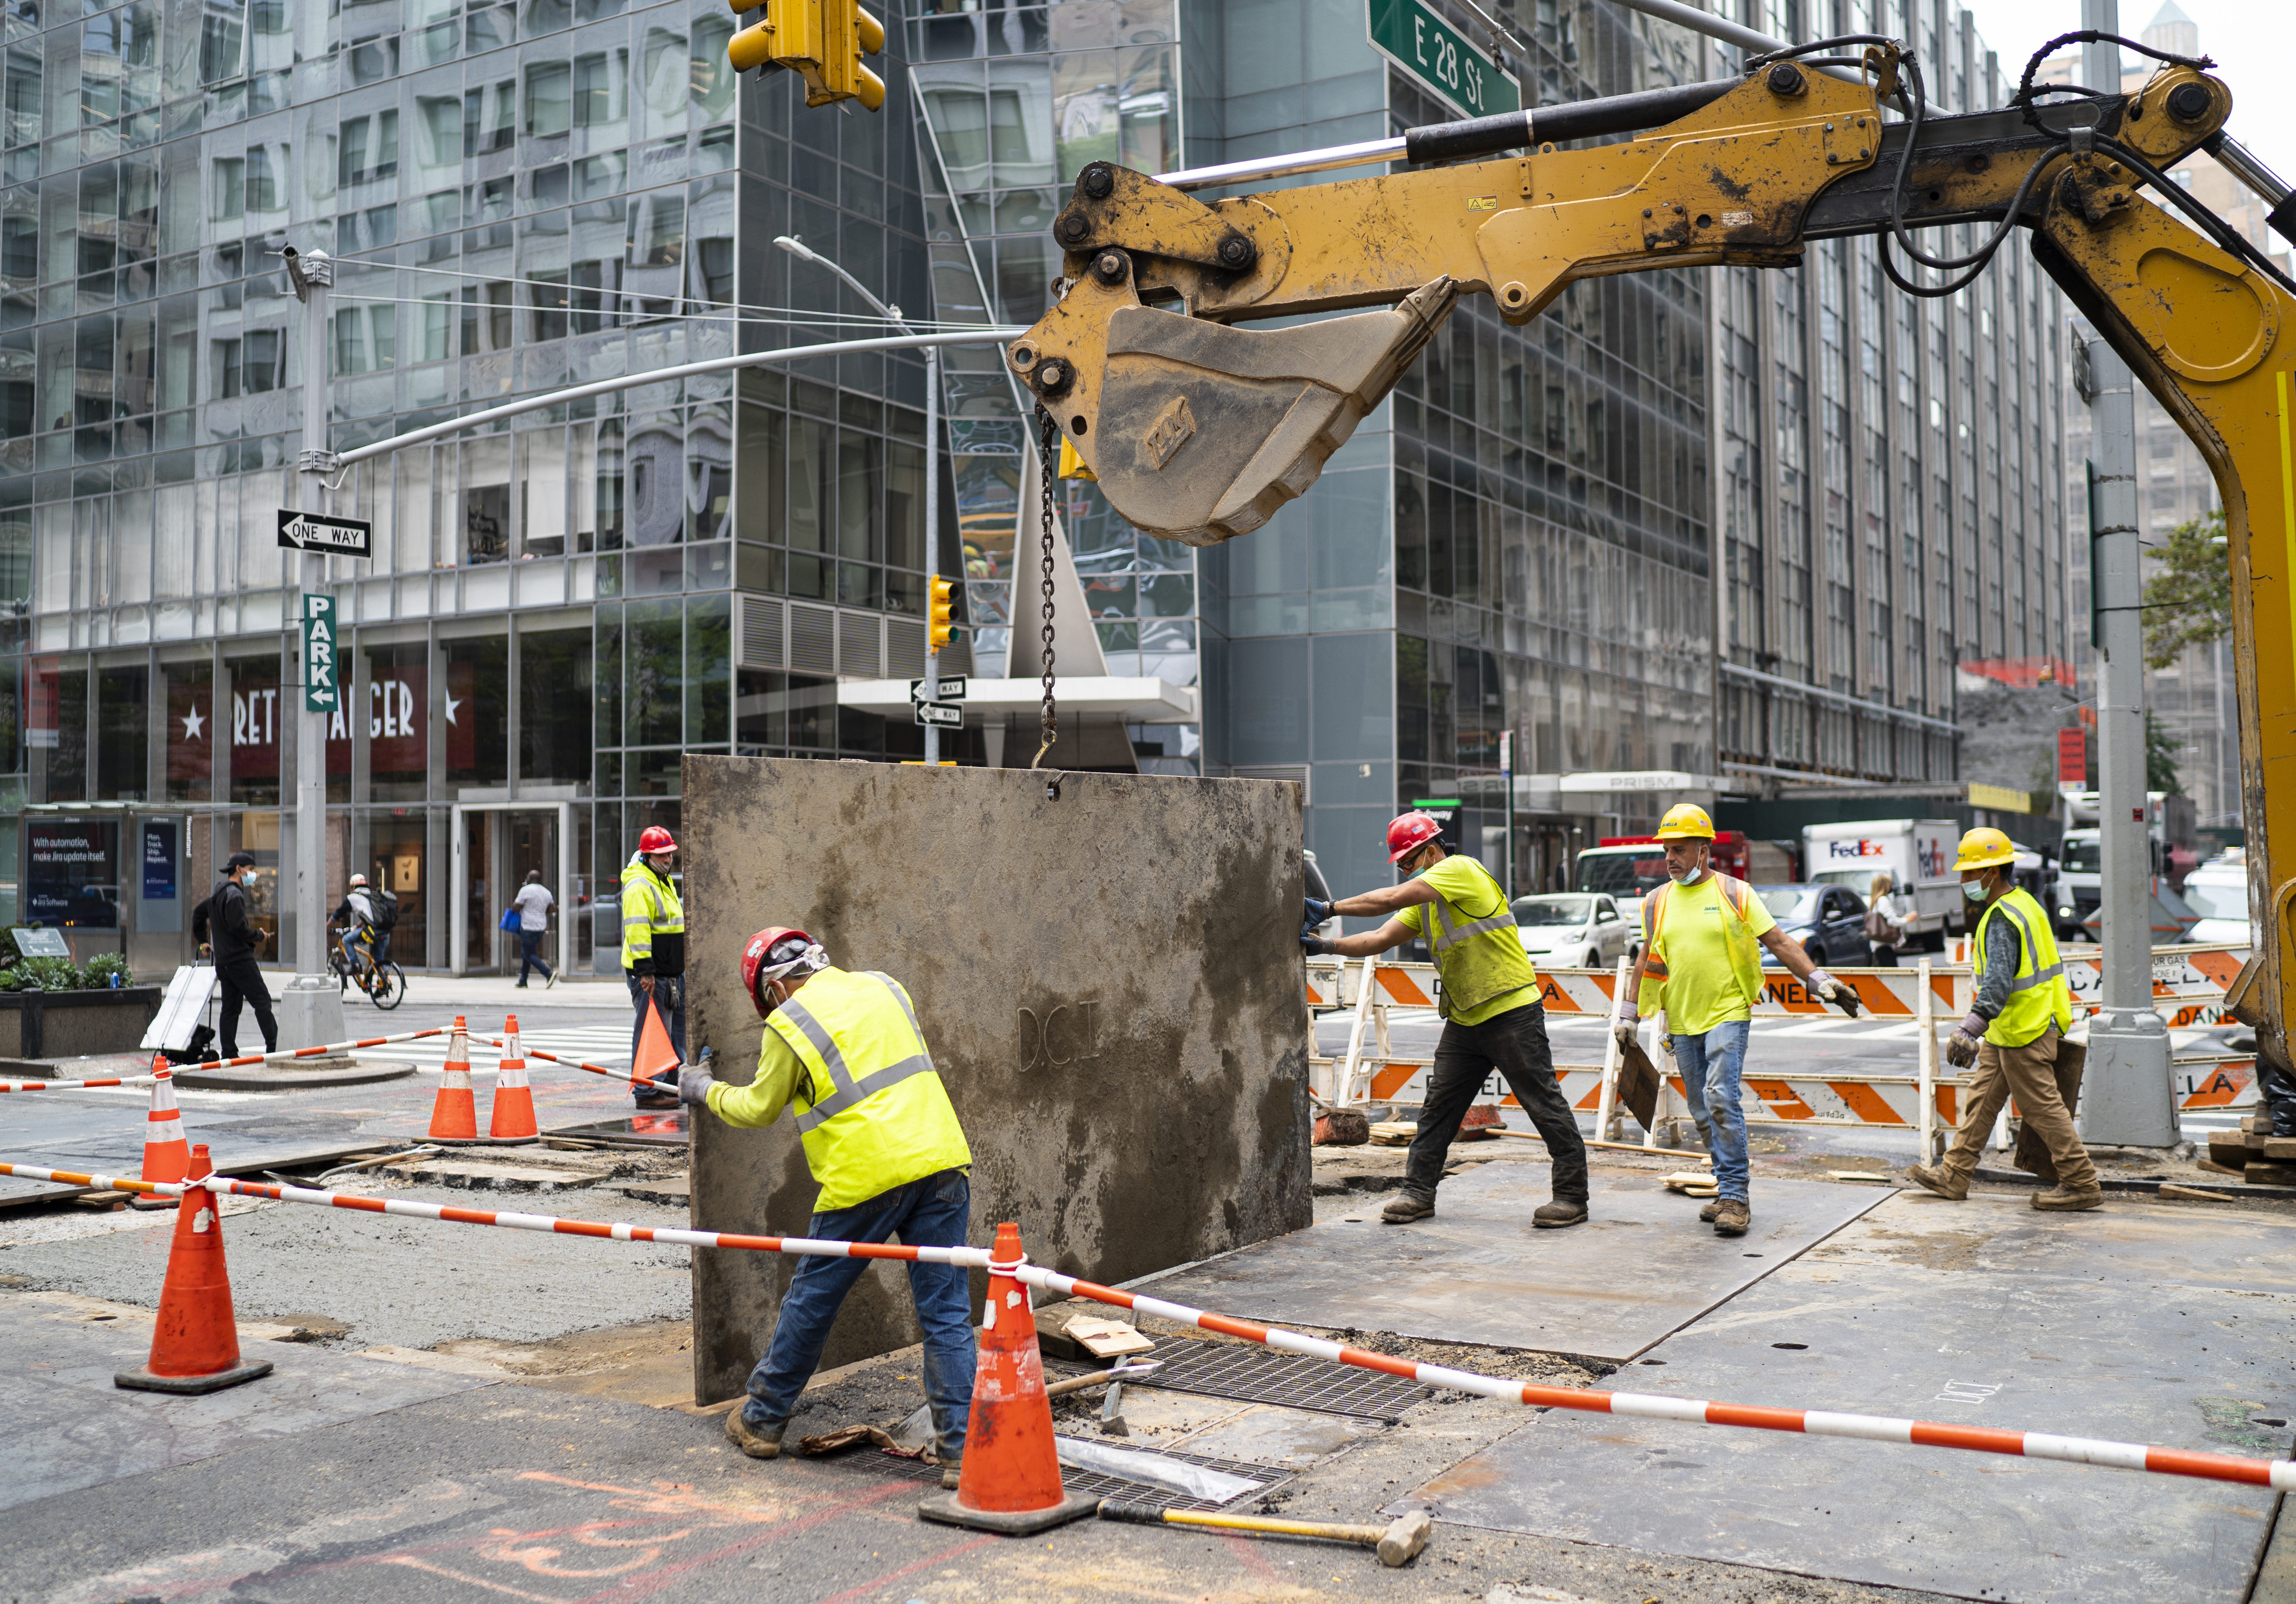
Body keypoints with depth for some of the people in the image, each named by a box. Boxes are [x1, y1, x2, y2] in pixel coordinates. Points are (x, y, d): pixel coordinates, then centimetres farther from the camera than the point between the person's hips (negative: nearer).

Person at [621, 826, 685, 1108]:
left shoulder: (664, 882, 19)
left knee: (677, 1029, 14)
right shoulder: (639, 885, -14)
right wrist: (645, 969, -27)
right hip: (650, 974, -10)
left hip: (672, 972, 10)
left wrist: (680, 968, 28)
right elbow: (637, 928, -22)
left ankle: (673, 1086, 23)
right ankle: (648, 1093, -5)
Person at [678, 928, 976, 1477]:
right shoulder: (885, 988, 14)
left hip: (867, 1178, -4)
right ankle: (963, 1451, 2)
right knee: (946, 1312, 5)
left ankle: (762, 1421, 31)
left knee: (811, 1302, 14)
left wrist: (705, 1091, 28)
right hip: (942, 1163, 4)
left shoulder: (789, 1024, -1)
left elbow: (757, 1109, 11)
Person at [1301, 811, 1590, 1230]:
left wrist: (1330, 908, -16)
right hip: (1464, 1020, 9)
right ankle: (1419, 1192, 14)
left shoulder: (1460, 869, -13)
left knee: (1545, 1105, -2)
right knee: (1439, 1107, 8)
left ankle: (1572, 1196, 6)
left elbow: (1392, 899, -21)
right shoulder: (1424, 901, 15)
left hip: (1512, 1012, -9)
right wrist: (1326, 946, -6)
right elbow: (1381, 939, 8)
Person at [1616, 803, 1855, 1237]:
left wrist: (1817, 979, -10)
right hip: (1682, 1022, 5)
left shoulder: (1735, 893, -1)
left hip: (1728, 1014, -5)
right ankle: (1730, 1192, 19)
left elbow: (1778, 942, 0)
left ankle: (1735, 1197, -13)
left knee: (1721, 1098, -18)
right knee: (1703, 1114, 8)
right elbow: (1647, 961, 19)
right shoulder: (1658, 901, 10)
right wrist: (1629, 1014, 16)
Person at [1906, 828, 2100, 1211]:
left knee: (2042, 1108, -3)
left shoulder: (2002, 920, -21)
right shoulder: (2023, 903, 12)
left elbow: (1998, 986, -31)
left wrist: (1968, 1030, -37)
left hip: (2024, 1034, -11)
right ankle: (1954, 1176, 18)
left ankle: (2082, 1184, 6)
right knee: (1982, 1100, 13)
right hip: (2005, 1034, 11)